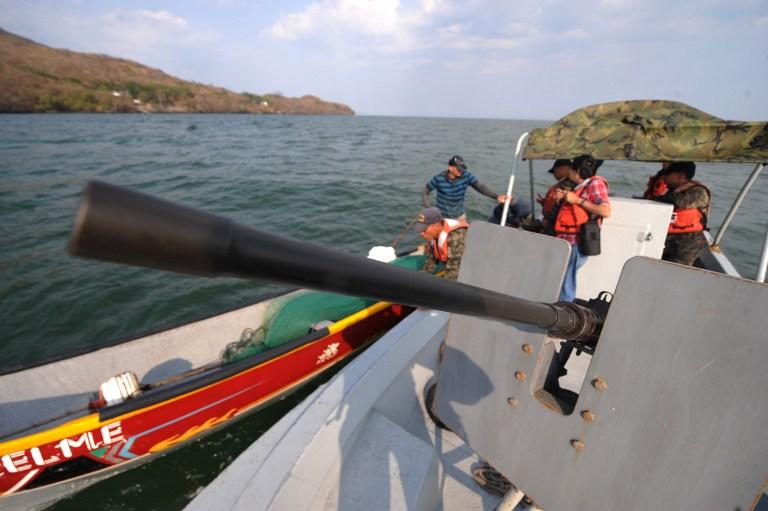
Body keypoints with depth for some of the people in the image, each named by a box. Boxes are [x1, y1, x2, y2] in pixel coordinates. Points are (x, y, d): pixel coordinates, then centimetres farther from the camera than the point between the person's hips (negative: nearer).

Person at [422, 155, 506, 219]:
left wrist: (496, 196, -38)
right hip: (442, 216, -3)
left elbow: (480, 186, -23)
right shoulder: (439, 178, -19)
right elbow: (425, 192, -8)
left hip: (459, 216, 3)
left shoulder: (466, 175, -13)